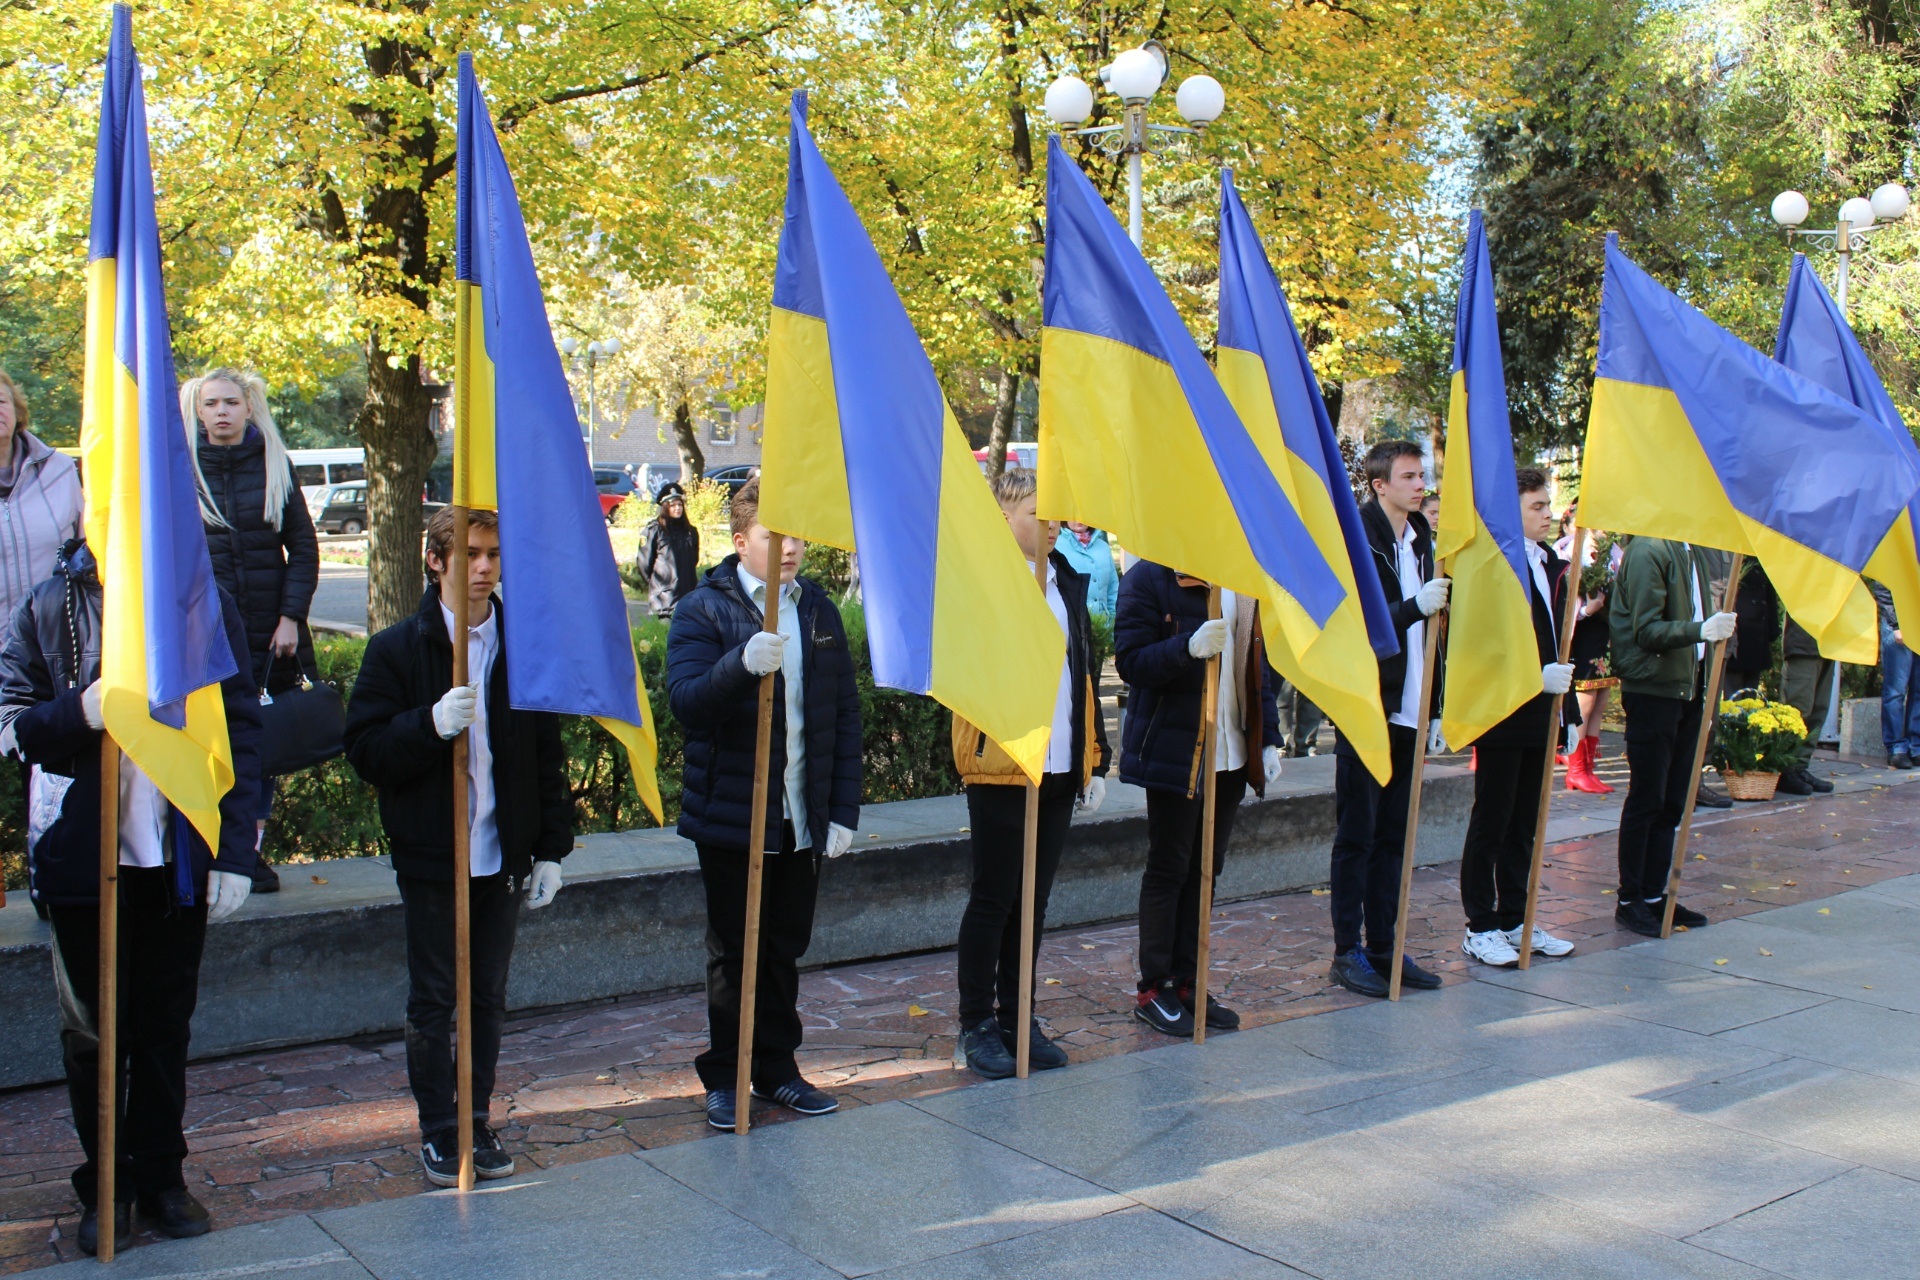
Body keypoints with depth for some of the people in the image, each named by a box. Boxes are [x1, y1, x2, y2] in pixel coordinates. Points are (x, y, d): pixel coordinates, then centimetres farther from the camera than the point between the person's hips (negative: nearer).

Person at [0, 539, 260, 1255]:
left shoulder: (205, 604, 0)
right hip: (82, 856, 0)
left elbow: (241, 731, 0)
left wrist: (235, 852, -5)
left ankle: (160, 1176, 25)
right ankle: (105, 1184, 25)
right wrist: (78, 711, -20)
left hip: (179, 857, 0)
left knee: (166, 1025, 11)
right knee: (94, 1029, 10)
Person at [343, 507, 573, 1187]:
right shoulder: (398, 648, -4)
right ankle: (439, 1130, 20)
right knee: (433, 1000, 7)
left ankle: (479, 1122, 25)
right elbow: (366, 751, -8)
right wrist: (431, 723, -25)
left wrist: (551, 848, 4)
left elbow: (548, 757, 7)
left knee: (488, 997, 11)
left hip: (503, 857, 2)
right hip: (430, 856, -2)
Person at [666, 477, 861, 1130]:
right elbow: (686, 702, -19)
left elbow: (846, 713, 8)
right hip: (732, 815, -4)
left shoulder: (817, 608, 8)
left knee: (786, 948, 13)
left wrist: (844, 809, 2)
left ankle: (777, 1068, 26)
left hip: (804, 818, 4)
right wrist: (744, 664, -37)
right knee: (735, 952, 7)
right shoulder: (704, 609, -6)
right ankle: (726, 1077, 20)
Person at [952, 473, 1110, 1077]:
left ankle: (1015, 1017, 24)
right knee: (994, 898, 2)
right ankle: (977, 1024, 14)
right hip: (1001, 767, -6)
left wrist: (1096, 761, 14)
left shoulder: (1068, 581, 14)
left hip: (1060, 769, 6)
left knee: (1033, 899, 13)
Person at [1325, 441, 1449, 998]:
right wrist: (1414, 606, -30)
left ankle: (1383, 947, 19)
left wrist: (1433, 706, 14)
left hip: (1407, 712, 7)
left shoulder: (1419, 539, 13)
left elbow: (1424, 631, 17)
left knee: (1391, 836, 11)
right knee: (1357, 836, 0)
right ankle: (1348, 953, 7)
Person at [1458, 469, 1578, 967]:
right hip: (1502, 715, -8)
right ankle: (1480, 928, 10)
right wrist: (1537, 678, -21)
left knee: (1524, 824, 13)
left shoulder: (1552, 566, 13)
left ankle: (1515, 921, 22)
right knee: (1491, 823, 1)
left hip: (1539, 715, 8)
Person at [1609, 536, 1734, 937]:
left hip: (1686, 690, 8)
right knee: (1647, 799, -2)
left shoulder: (1693, 553, 14)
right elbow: (1647, 630, -19)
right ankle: (1629, 900, 8)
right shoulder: (1648, 551, -14)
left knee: (1673, 801, 11)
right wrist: (1701, 630, -31)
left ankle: (1654, 895, 20)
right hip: (1652, 690, -8)